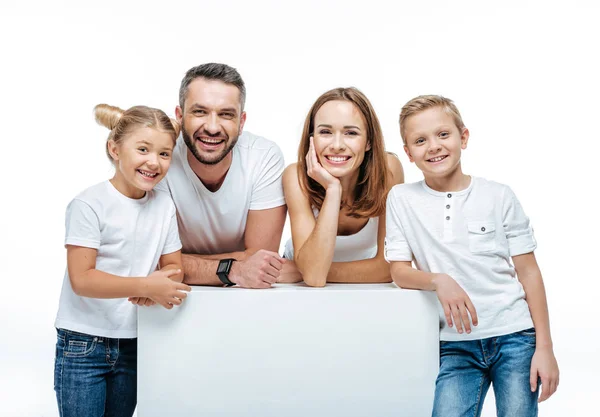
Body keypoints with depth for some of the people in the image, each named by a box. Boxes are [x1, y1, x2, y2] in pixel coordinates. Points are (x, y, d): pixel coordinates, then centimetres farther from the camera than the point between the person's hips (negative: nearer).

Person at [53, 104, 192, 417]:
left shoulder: (164, 205, 3)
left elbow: (173, 267, 6)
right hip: (83, 345, -5)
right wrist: (145, 286, -28)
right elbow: (81, 279, -20)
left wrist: (158, 287, -18)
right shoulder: (89, 205, -14)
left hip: (133, 345, 5)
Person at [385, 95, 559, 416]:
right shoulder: (401, 199, 1)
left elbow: (529, 272, 2)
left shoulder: (499, 197, 0)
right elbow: (398, 270, 2)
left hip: (515, 336, 0)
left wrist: (545, 348, -2)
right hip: (456, 345, 0)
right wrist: (438, 281, -19)